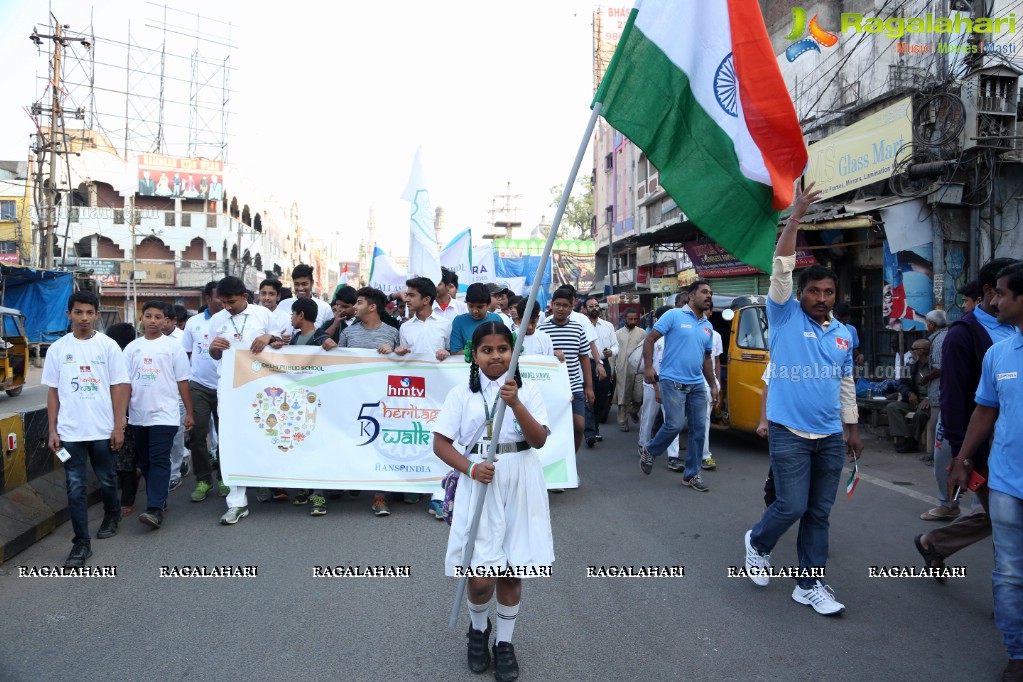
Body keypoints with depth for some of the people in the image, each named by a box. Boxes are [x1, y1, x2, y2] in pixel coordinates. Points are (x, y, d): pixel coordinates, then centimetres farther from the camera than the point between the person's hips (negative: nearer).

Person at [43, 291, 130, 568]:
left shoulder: (108, 346, -2)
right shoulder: (57, 349, 3)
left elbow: (118, 387, -2)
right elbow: (52, 391, 6)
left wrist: (119, 426, -6)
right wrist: (52, 430, 1)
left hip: (103, 430, -1)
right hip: (69, 431, 1)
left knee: (106, 480, 15)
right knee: (76, 488, 1)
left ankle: (112, 515, 42)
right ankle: (81, 542, 7)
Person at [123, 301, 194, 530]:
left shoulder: (173, 346, 0)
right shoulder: (132, 347, 9)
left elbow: (182, 381, 1)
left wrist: (189, 412, 0)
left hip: (164, 414, -5)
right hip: (138, 415, 5)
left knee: (159, 461, -10)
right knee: (145, 462, 12)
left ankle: (155, 509, -13)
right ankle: (158, 500, 25)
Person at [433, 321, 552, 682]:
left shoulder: (528, 391, 1)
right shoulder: (461, 394, 0)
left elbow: (539, 440, -8)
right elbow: (441, 443, -1)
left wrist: (515, 403, -21)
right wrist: (471, 469, -16)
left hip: (520, 487, 1)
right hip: (480, 486, -1)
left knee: (511, 572, 9)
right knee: (481, 577, -4)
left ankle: (504, 642, 31)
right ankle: (478, 629, 29)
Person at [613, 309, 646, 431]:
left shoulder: (642, 333, 5)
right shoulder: (617, 333, 8)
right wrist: (611, 370, 3)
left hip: (638, 370, 0)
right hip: (622, 370, 0)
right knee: (623, 397, 4)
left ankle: (633, 411, 28)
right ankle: (623, 420, 15)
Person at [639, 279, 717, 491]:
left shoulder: (708, 326, 15)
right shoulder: (674, 315, -5)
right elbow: (650, 339, -6)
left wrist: (713, 385, 18)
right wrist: (648, 367, -16)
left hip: (697, 385, 7)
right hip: (673, 381, -7)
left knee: (698, 429, 6)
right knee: (674, 425, -12)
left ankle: (691, 475, 18)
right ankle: (649, 451, 17)